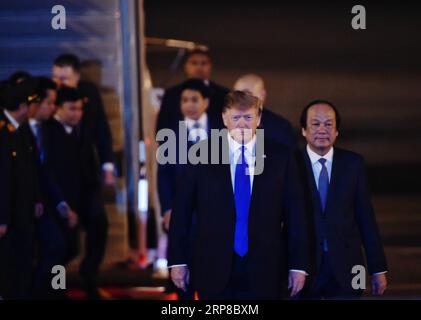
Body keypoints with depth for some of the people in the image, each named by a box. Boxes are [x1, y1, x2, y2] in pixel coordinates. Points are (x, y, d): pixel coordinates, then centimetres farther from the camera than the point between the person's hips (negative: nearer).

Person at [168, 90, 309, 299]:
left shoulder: (280, 157, 3)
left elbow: (294, 213, 4)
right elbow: (182, 212, 4)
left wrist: (298, 265, 1)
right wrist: (177, 261, 1)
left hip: (264, 272, 0)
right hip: (214, 270, 0)